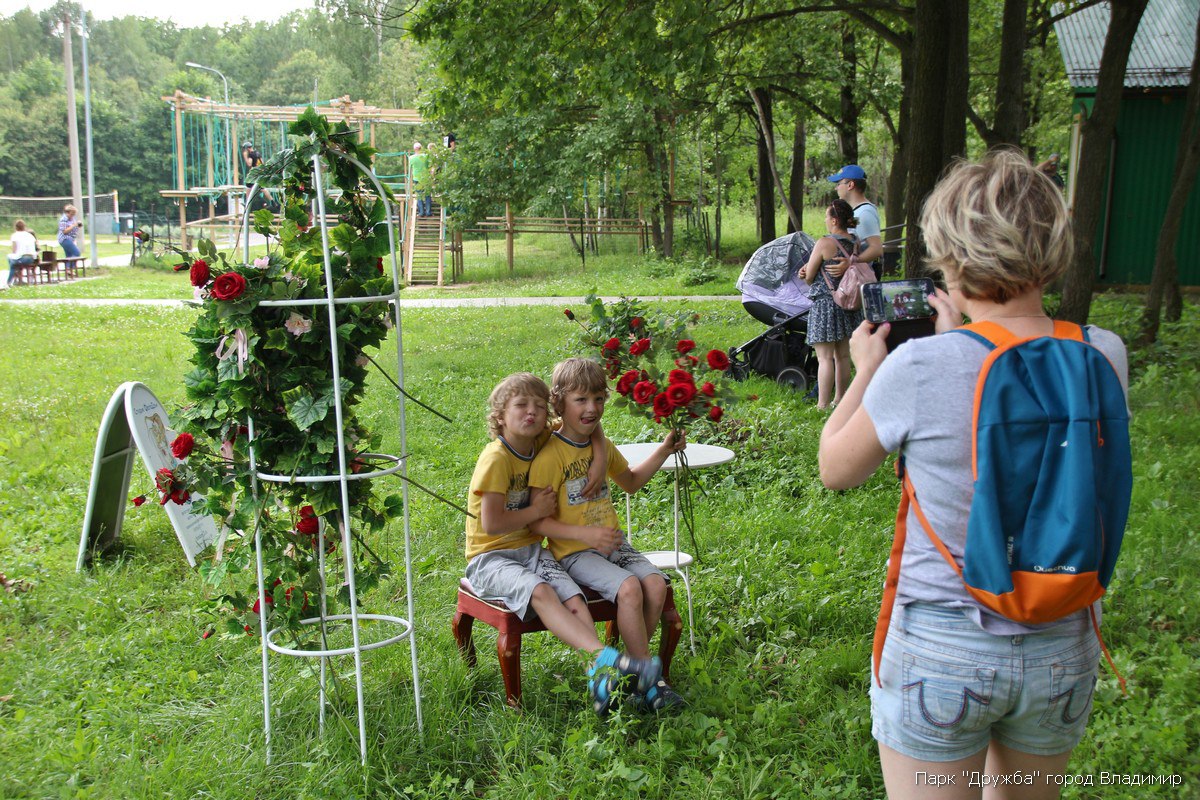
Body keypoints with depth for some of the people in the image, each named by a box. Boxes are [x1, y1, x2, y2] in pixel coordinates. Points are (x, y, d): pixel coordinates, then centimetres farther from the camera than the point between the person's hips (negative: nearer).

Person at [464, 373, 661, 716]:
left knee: (574, 598, -21)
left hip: (530, 549, 7)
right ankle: (604, 656, -50)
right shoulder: (496, 458, -14)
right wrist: (536, 511, -9)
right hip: (490, 557, -7)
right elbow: (491, 524, -20)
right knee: (539, 591, -35)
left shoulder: (541, 444, 6)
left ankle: (602, 678, -36)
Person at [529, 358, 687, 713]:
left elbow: (631, 482, 31)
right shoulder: (550, 455, -13)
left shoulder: (602, 446, 12)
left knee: (655, 583, -17)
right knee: (629, 588, -28)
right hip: (574, 552, -7)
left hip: (613, 543, 7)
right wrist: (585, 534, -25)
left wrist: (663, 451, 18)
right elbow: (537, 521, -15)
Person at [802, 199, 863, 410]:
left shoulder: (824, 243, -14)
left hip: (825, 303, -7)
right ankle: (840, 400, 23)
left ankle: (822, 406, -3)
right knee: (843, 356, 14)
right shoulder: (856, 243, 5)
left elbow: (809, 276, -6)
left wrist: (806, 269, 15)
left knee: (825, 358, -5)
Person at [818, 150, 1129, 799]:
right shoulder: (1104, 357, -9)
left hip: (940, 653, -4)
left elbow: (835, 469, -4)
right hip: (1064, 649, 4)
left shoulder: (921, 368, -22)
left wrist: (866, 369, 9)